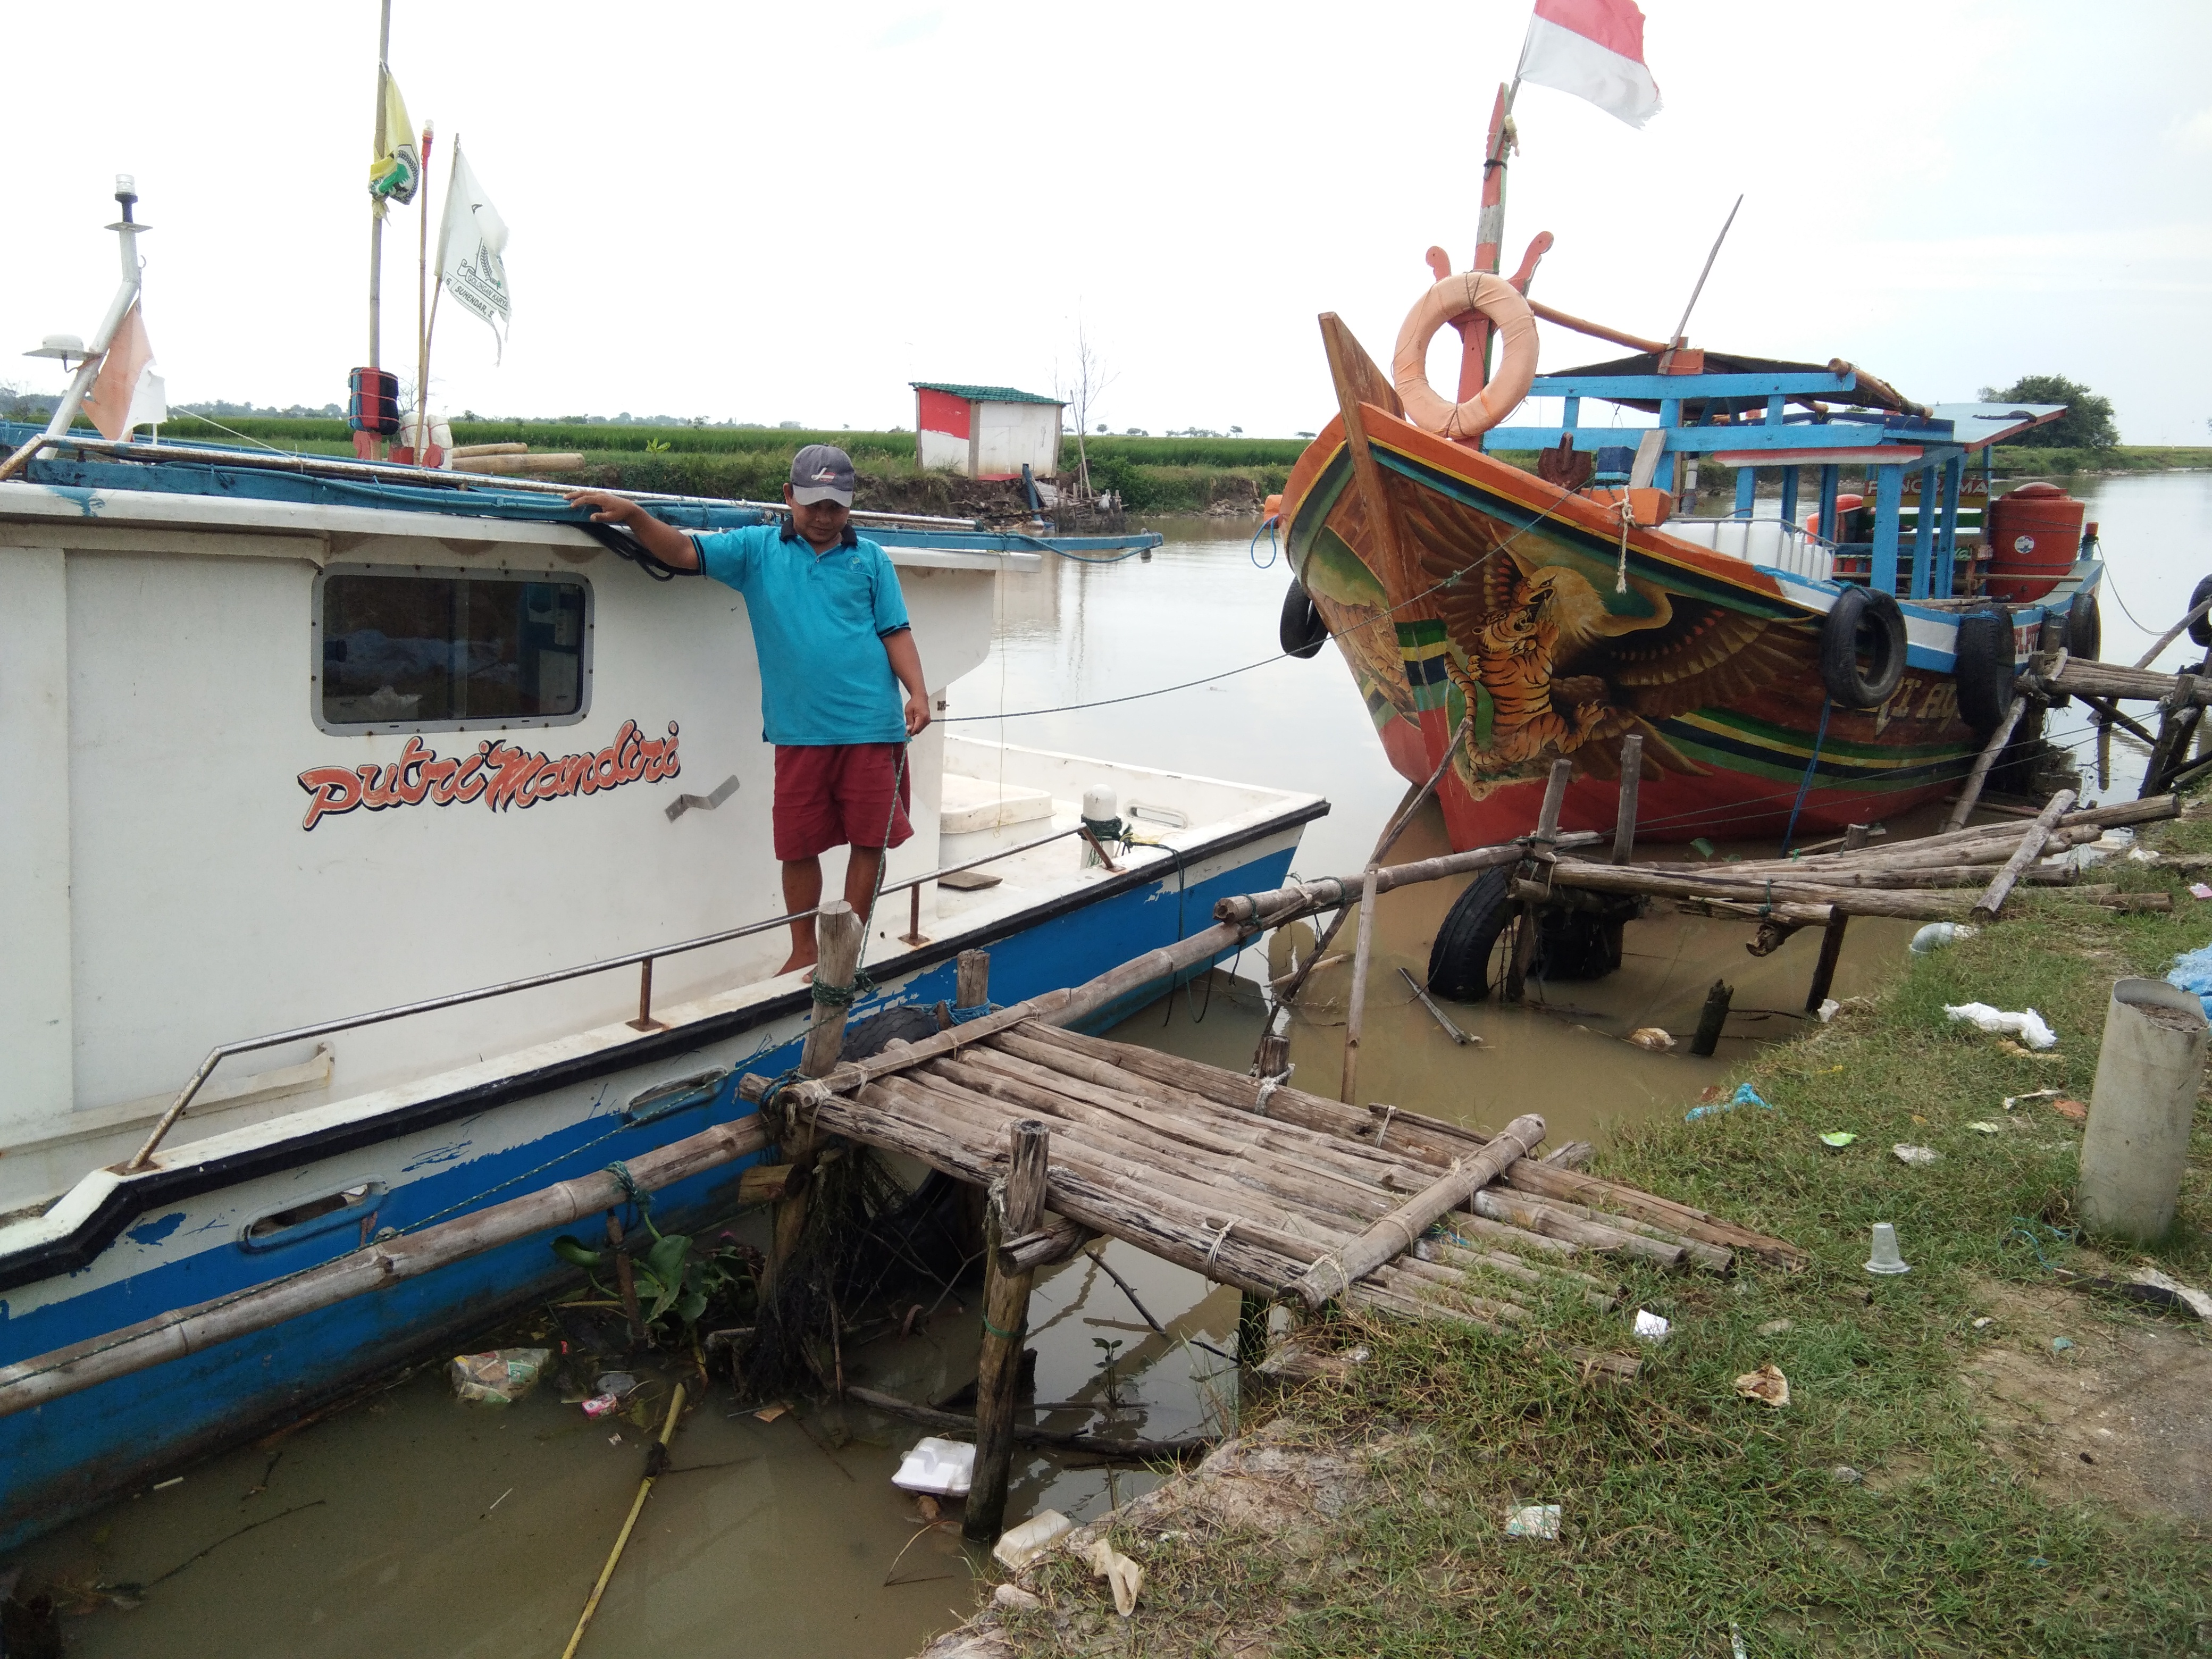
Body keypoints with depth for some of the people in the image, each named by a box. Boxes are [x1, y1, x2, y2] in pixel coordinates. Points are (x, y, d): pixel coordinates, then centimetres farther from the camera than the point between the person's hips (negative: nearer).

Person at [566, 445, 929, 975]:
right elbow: (682, 551, 1)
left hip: (870, 727, 0)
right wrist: (632, 514, -15)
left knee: (870, 840, 2)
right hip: (799, 730, 1)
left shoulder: (870, 559, 10)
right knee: (798, 845, 7)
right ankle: (804, 953, 24)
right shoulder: (757, 549, 9)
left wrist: (918, 692, -5)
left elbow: (895, 632, 8)